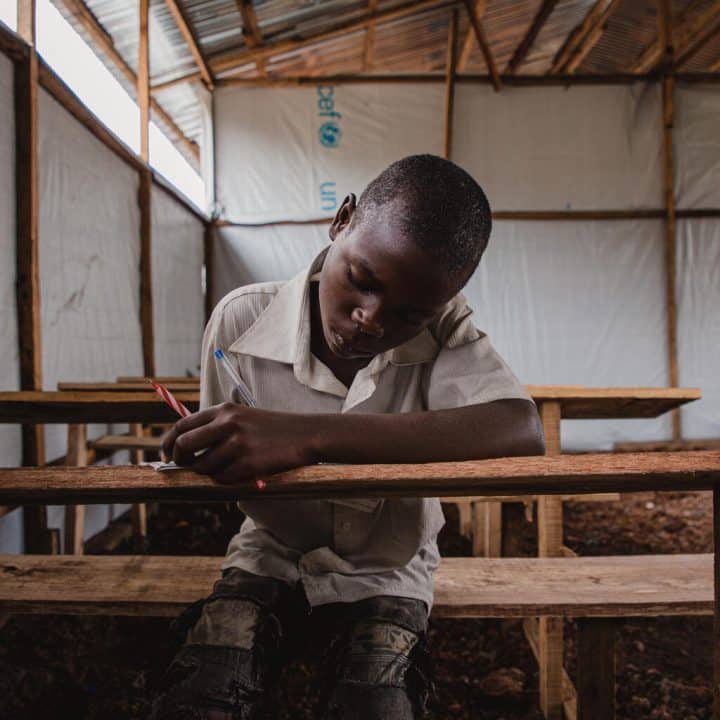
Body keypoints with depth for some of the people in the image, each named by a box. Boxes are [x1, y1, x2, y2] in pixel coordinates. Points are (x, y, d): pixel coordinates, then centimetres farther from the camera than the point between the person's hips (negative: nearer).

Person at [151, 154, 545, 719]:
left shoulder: (444, 329, -16)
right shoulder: (241, 320, -14)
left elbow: (522, 434, -37)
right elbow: (219, 461, -1)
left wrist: (309, 436, -44)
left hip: (385, 572, 1)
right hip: (271, 558, 0)